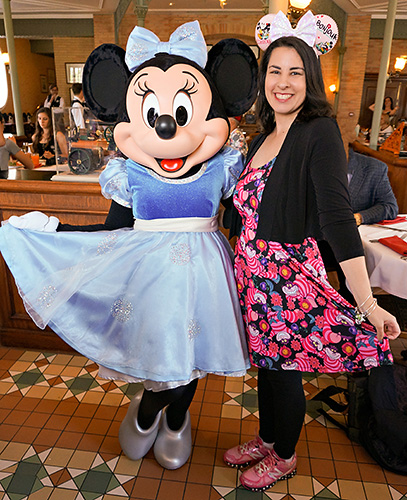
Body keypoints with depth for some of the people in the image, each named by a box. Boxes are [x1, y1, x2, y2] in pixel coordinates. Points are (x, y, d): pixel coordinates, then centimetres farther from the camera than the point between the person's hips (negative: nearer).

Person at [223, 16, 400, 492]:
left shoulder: (320, 132, -14)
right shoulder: (264, 135, 9)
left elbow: (337, 217, -24)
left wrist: (367, 303, -29)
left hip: (290, 272, -7)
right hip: (252, 270, 7)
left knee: (285, 366, 11)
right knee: (264, 360, 21)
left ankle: (283, 457, 38)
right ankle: (266, 438, 45)